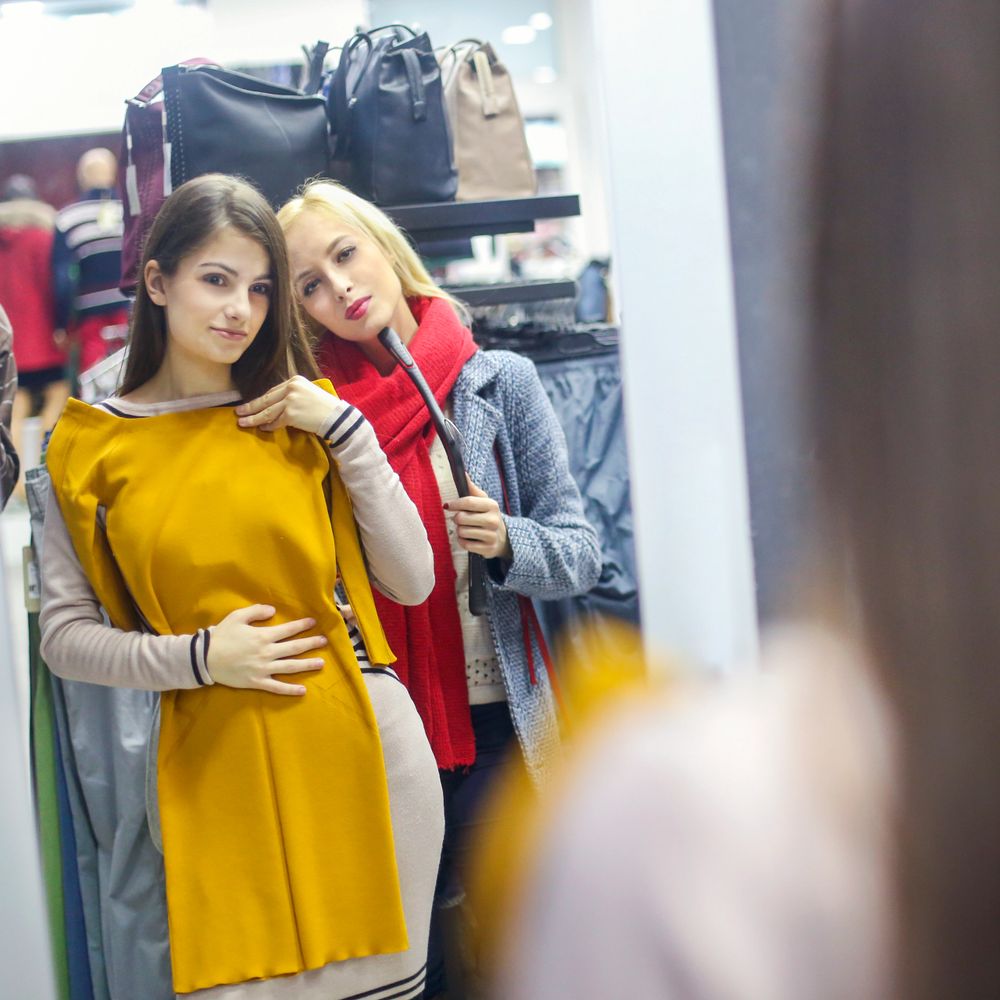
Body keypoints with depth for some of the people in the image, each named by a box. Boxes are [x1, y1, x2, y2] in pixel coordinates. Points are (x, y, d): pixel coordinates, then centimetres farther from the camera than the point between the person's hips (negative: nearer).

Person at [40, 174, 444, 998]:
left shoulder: (300, 416, 6)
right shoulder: (90, 447, 2)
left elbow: (412, 582, 2)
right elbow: (64, 635, 3)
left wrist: (345, 430, -5)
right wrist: (199, 657, -11)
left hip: (357, 742, 2)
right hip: (214, 767, -1)